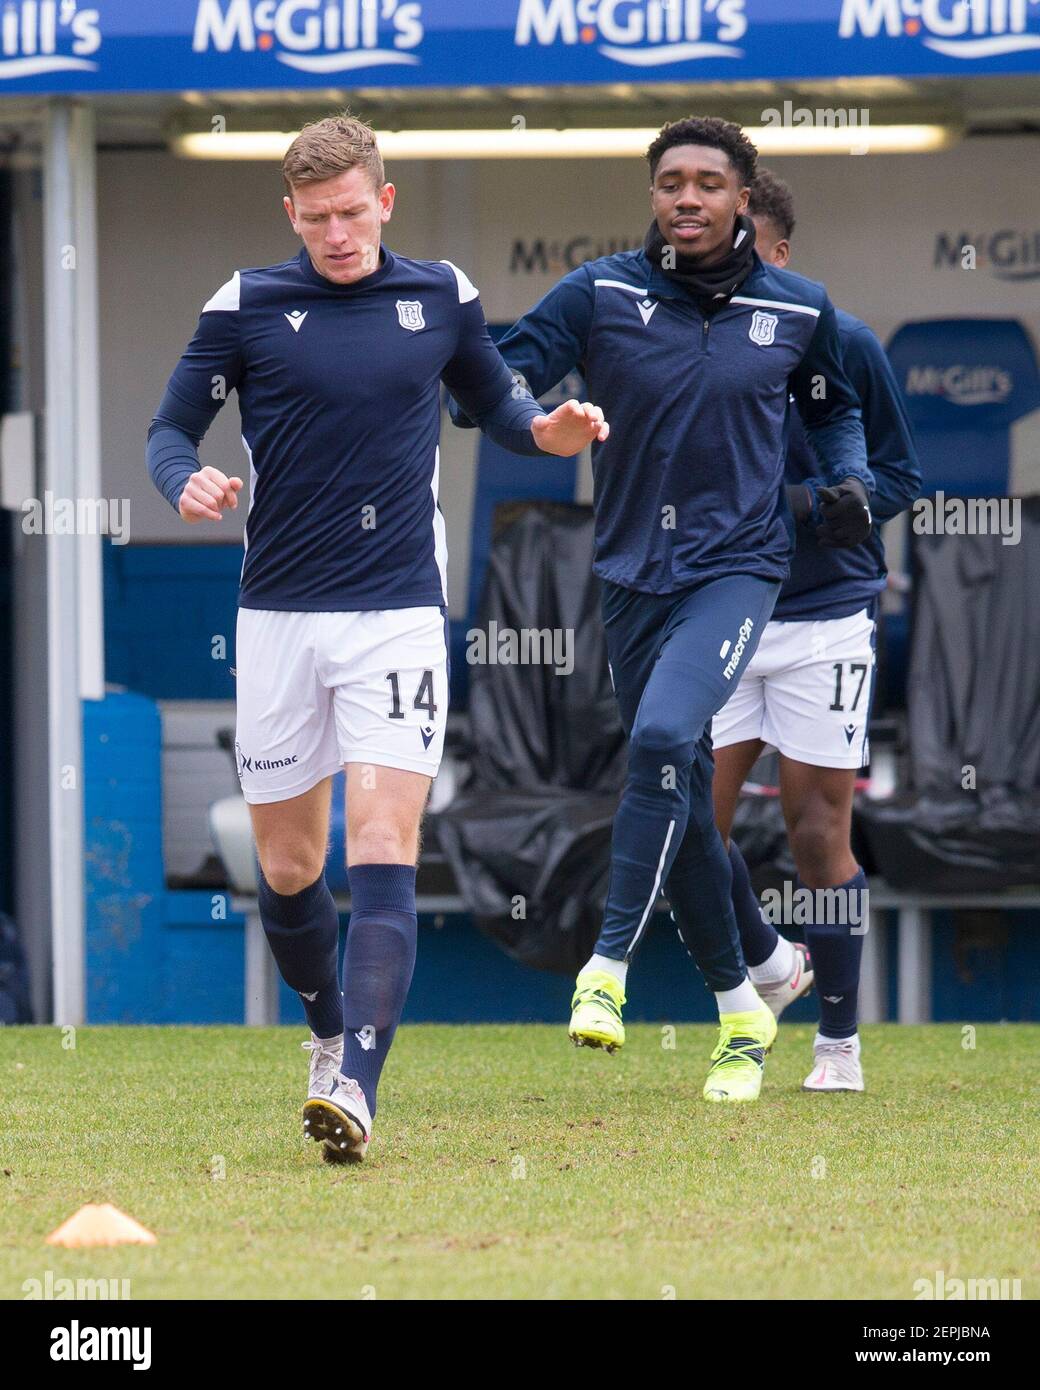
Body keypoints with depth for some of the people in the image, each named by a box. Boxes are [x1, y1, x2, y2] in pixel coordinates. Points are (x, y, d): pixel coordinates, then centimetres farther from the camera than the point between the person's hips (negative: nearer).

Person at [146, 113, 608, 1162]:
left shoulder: (440, 298, 5)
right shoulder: (246, 306, 0)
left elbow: (493, 406, 19)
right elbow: (173, 427, 5)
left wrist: (549, 432, -3)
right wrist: (187, 482, -18)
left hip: (398, 613, -1)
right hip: (277, 614, 1)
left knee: (383, 852, -16)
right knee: (287, 870, 9)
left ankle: (356, 1086, -25)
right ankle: (330, 1030, 36)